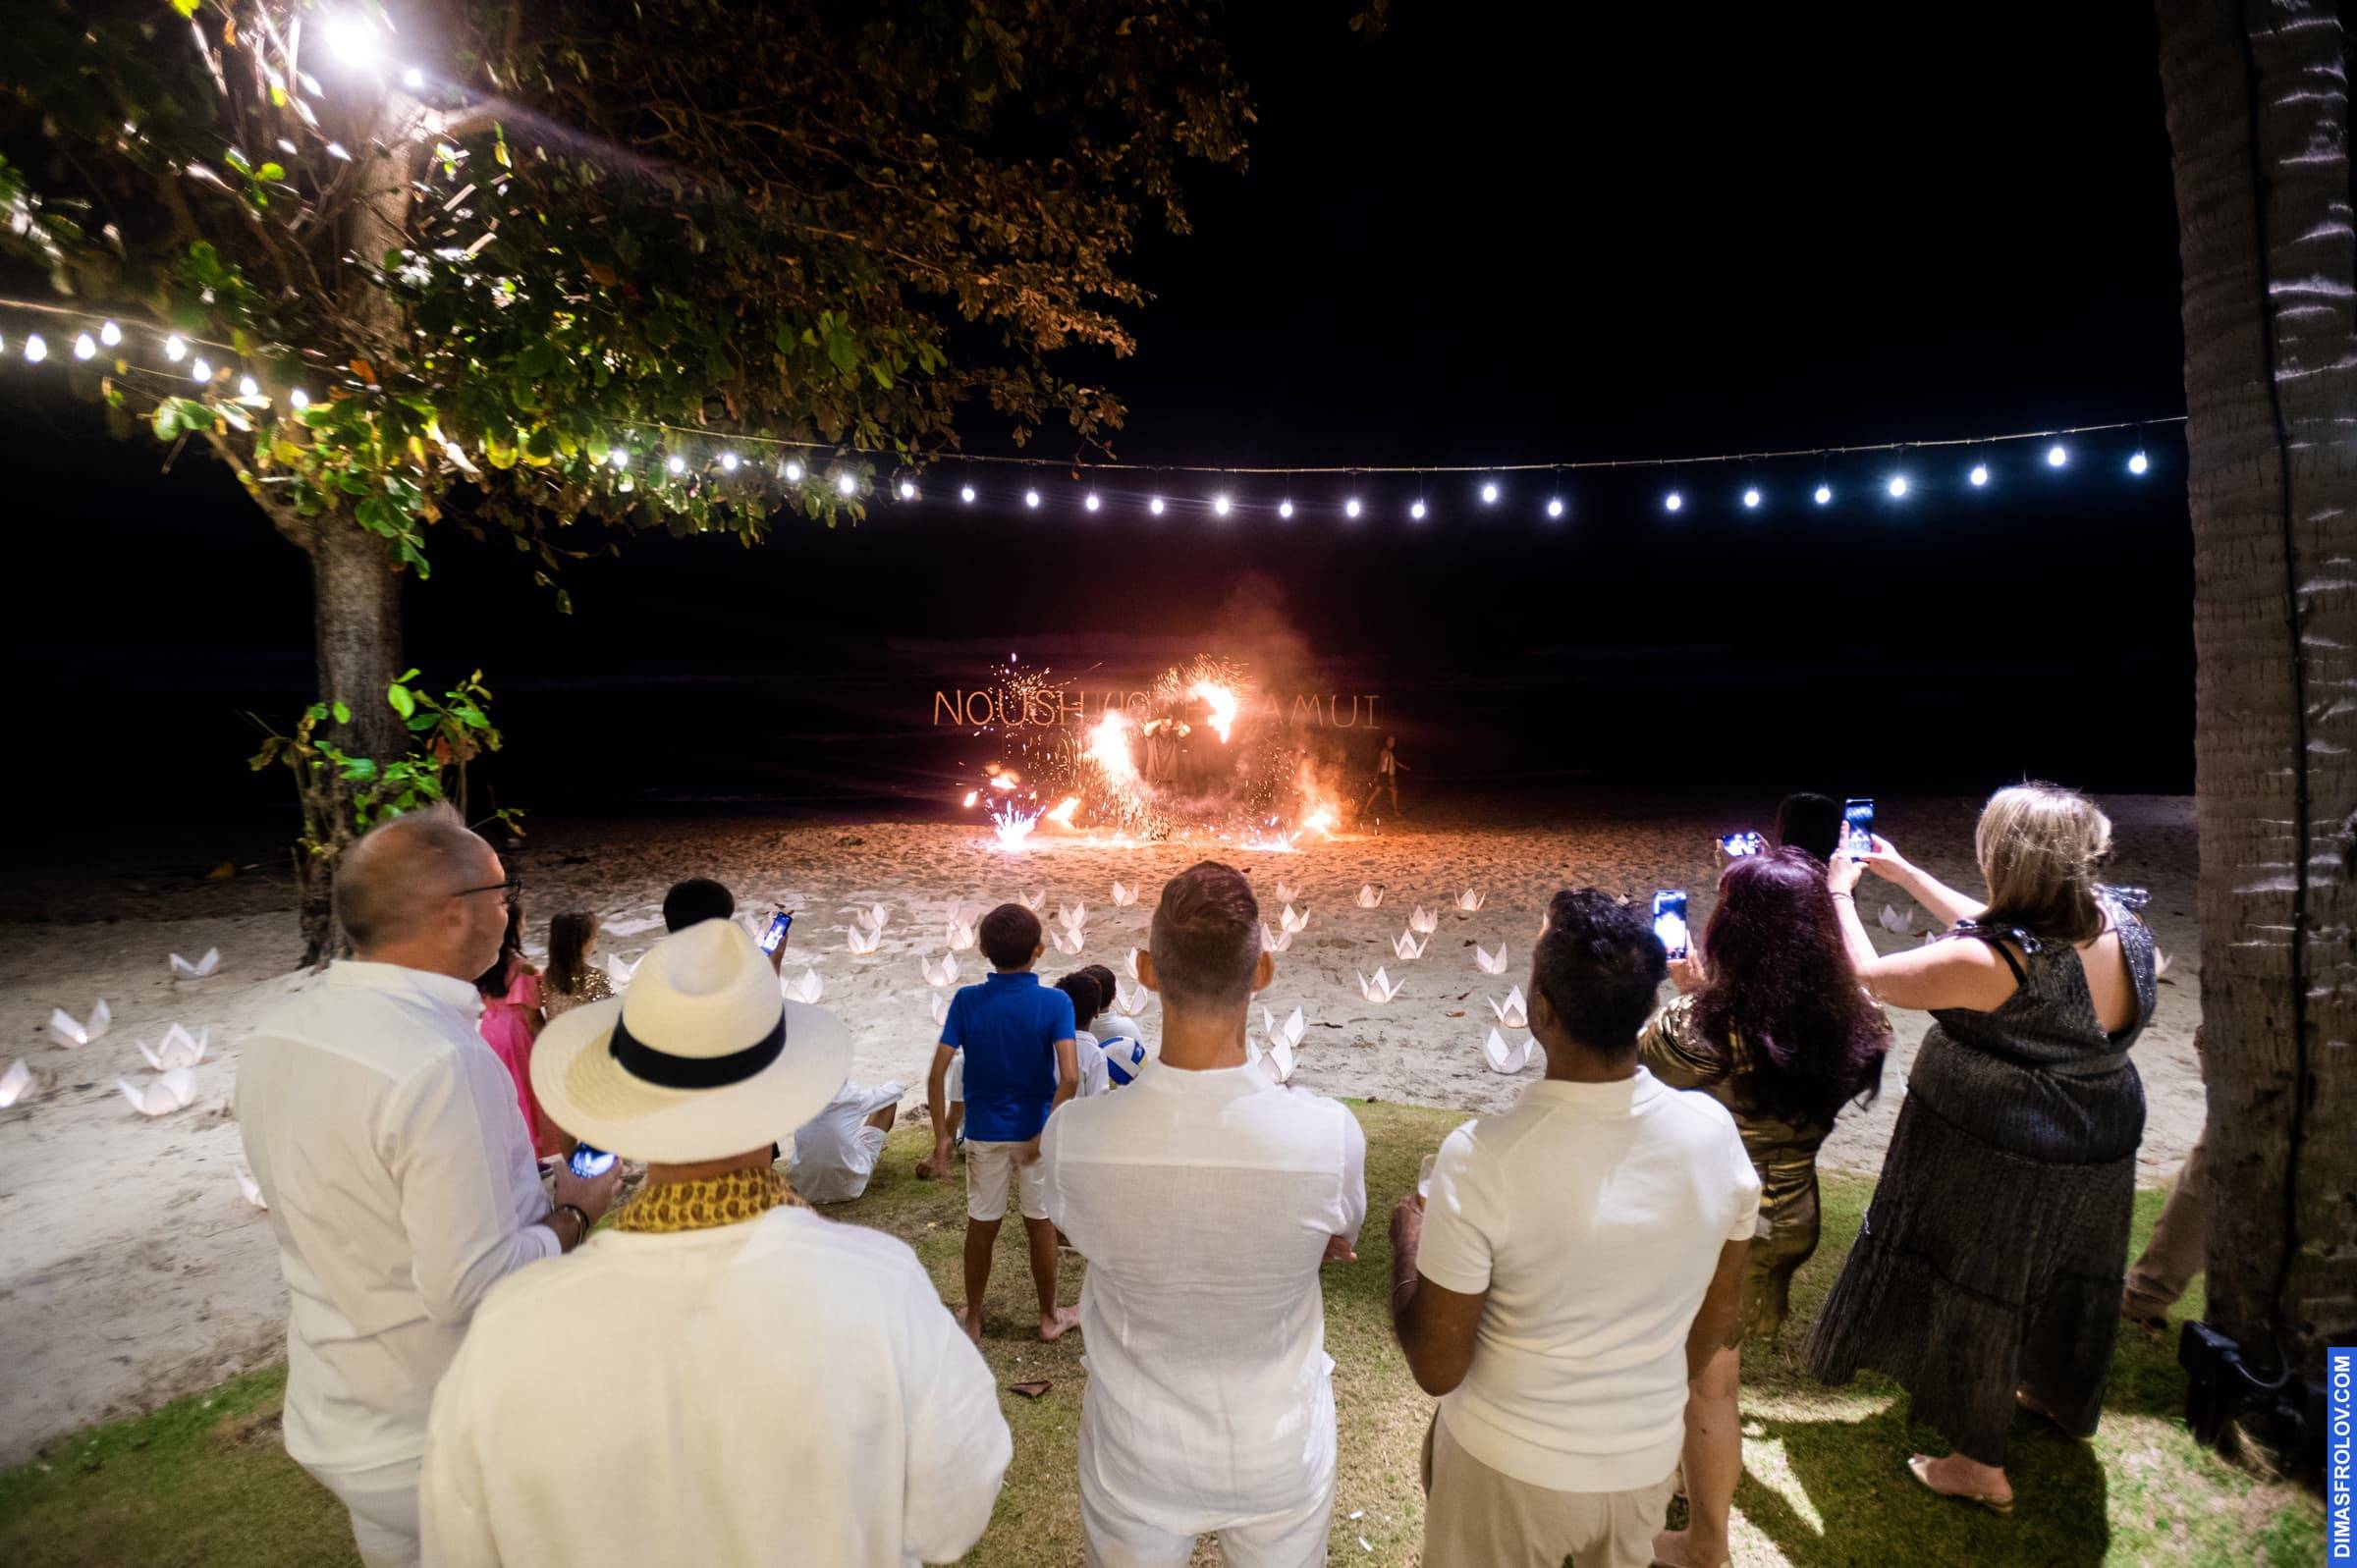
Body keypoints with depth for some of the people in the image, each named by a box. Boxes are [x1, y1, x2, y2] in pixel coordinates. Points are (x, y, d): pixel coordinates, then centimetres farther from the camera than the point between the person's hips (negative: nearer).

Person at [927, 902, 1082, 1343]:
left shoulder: (967, 1001, -11)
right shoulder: (1055, 1002, -15)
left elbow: (937, 1074, -13)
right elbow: (1069, 1077, -24)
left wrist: (941, 1136, -4)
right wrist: (1045, 1134, -14)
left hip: (984, 1133, 1)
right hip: (1035, 1132, -1)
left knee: (981, 1227, 17)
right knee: (1040, 1225, 16)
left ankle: (972, 1318, 33)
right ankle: (1049, 1317, 32)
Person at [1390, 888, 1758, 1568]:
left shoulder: (1481, 1155, -31)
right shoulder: (1713, 1130, -17)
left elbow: (1437, 1369, -20)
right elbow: (1722, 1309, 1)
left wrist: (1406, 1239, -4)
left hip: (1508, 1469, -3)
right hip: (1647, 1461, 3)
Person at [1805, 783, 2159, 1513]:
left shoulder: (1992, 965, -34)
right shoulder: (2117, 919, -11)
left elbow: (1869, 975, -22)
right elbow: (1999, 932, 5)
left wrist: (1840, 890, -7)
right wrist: (1903, 872, 10)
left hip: (1997, 1165, -7)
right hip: (2097, 1147, 7)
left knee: (1976, 1296, 13)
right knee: (2056, 1274, 30)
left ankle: (1982, 1467, 33)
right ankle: (2058, 1396, 58)